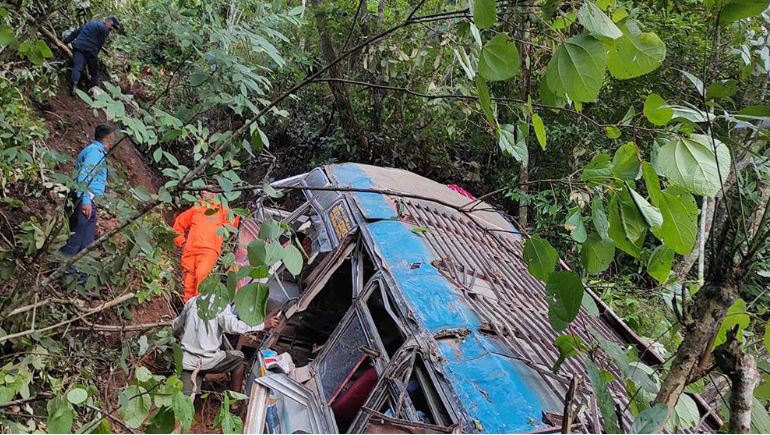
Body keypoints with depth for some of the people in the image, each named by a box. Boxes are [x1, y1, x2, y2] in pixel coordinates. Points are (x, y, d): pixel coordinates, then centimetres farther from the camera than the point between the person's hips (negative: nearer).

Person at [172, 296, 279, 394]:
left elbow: (175, 326, 20)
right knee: (238, 358, 18)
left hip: (185, 360, 5)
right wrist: (263, 324, -21)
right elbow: (233, 326, -26)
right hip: (206, 360, -5)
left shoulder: (192, 301, 9)